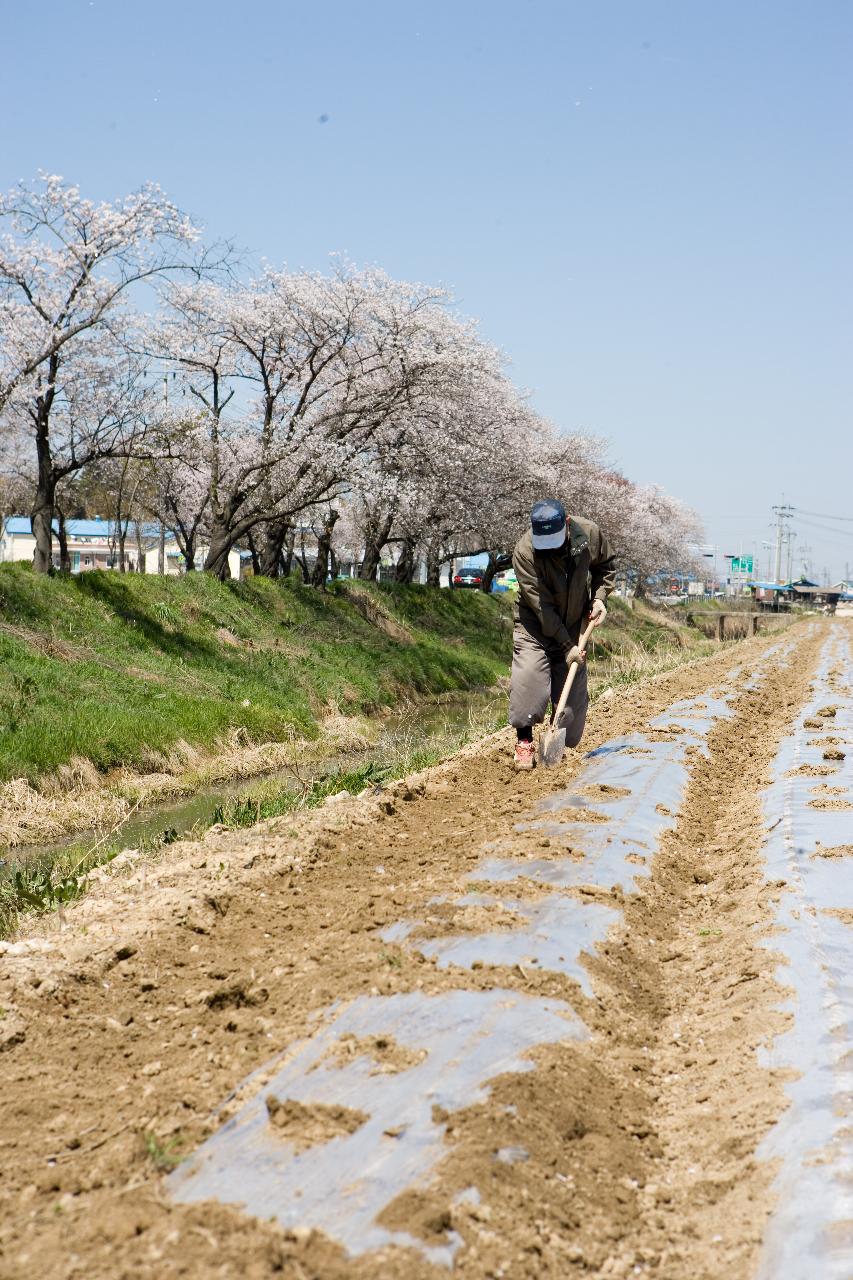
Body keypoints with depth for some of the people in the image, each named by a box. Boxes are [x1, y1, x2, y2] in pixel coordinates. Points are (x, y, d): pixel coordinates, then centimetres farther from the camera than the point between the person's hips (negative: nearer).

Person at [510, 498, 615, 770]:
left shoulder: (590, 533, -16)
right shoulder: (524, 551, -28)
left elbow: (605, 565, 8)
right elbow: (541, 605, -26)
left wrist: (599, 597, -8)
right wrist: (566, 646, -25)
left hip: (573, 622, 3)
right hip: (535, 625, -3)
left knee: (573, 684, 1)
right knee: (528, 675, -23)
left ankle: (561, 744, 18)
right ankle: (524, 741, -11)